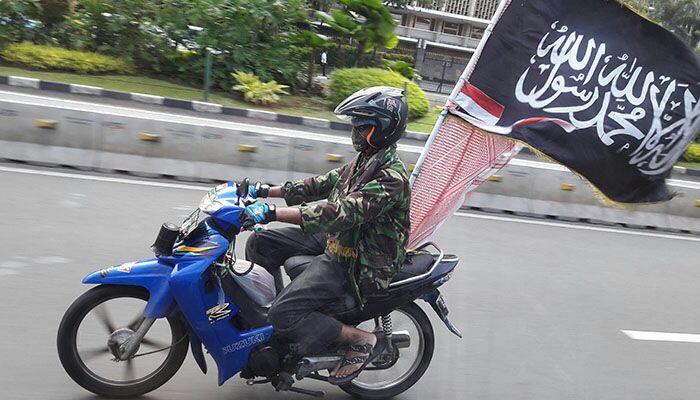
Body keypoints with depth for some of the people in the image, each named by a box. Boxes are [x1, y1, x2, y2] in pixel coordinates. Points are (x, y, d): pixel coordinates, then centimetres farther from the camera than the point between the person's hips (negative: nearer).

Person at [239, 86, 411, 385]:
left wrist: (272, 213, -38)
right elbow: (323, 184, 14)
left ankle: (364, 340, -4)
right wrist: (267, 192, 9)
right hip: (334, 240, 10)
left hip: (356, 264, -10)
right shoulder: (366, 162, 7)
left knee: (284, 316, -20)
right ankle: (274, 299, 23)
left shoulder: (391, 178, -24)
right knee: (260, 243, 8)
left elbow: (342, 213, -35)